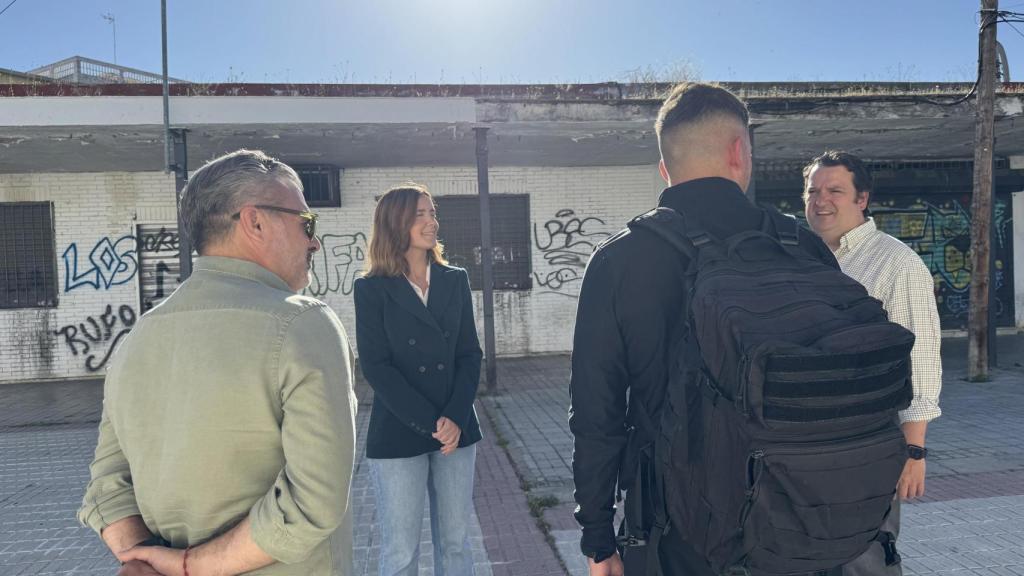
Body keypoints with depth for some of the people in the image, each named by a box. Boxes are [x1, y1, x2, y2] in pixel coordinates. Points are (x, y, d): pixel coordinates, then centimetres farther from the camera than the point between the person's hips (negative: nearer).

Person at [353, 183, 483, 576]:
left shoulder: (455, 280, 7)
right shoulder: (372, 288, -4)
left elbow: (469, 354, 4)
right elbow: (376, 366, -9)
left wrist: (456, 417, -10)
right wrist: (429, 423, -14)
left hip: (457, 430, 3)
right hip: (398, 435, -3)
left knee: (456, 543, 13)